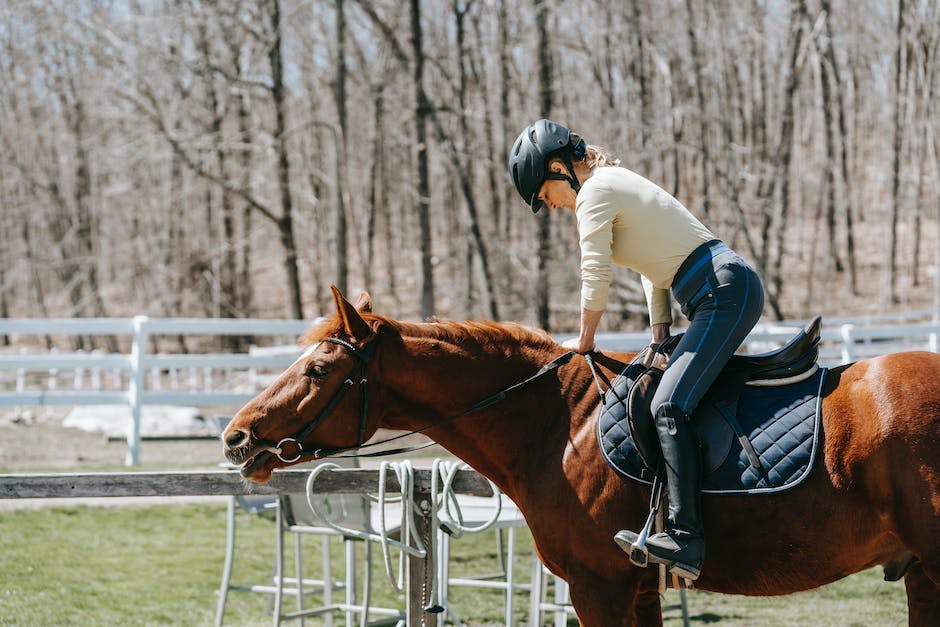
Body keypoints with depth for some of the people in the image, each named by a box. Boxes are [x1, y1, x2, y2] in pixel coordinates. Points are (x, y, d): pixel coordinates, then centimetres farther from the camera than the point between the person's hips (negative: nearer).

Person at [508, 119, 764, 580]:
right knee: (673, 399, 13)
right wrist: (660, 337, 20)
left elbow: (595, 276, -8)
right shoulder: (616, 183, 23)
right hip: (731, 289, 11)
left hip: (724, 294, -11)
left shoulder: (595, 192, -7)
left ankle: (685, 537, -32)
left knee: (669, 406, -21)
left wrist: (583, 341, 5)